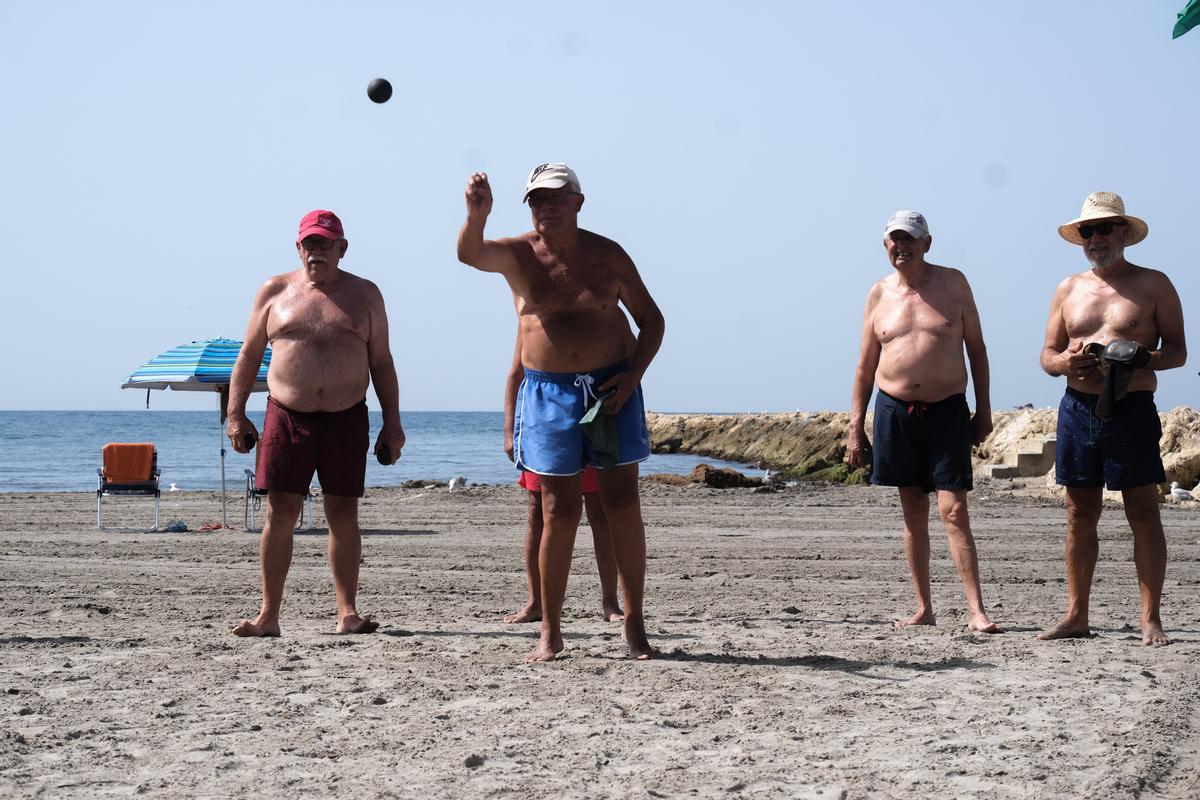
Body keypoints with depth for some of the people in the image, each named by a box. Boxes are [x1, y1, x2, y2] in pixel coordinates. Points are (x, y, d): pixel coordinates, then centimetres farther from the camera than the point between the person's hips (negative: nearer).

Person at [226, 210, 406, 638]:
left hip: (346, 420, 0)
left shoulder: (364, 294, 9)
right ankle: (269, 615, 1)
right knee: (279, 513, -3)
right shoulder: (275, 292, 8)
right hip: (287, 418, 0)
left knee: (343, 514, 1)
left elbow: (381, 362, 10)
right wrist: (236, 414, 2)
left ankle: (347, 612, 7)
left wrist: (392, 422, 4)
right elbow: (249, 356, 11)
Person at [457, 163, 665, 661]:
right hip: (548, 393, -1)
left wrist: (633, 376, -6)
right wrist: (477, 214, -44)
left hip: (610, 388, 1)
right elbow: (470, 253, -23)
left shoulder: (608, 256, 2)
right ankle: (550, 632, 8)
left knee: (622, 504, 1)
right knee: (559, 512, 0)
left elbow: (651, 320, 9)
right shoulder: (517, 254, -1)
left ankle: (634, 624, 10)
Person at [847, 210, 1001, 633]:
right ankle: (923, 608, 13)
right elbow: (865, 366, 11)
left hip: (947, 411, -2)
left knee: (954, 511, -10)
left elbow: (976, 348, 7)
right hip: (894, 411, 2)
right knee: (913, 512, 7)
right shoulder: (879, 293, 8)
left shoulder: (953, 283, 3)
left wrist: (984, 409, 2)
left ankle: (976, 611, -11)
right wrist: (855, 427, 7)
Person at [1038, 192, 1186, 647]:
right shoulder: (1068, 289, 15)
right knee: (1080, 515, 6)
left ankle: (1150, 620, 0)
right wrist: (1066, 362, -7)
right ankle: (1076, 616, 11)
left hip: (1132, 409, -3)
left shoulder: (1152, 285, 5)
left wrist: (1143, 359, -18)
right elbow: (1047, 355, 17)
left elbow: (1177, 350, 3)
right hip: (1078, 408, 3)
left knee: (1143, 514, -3)